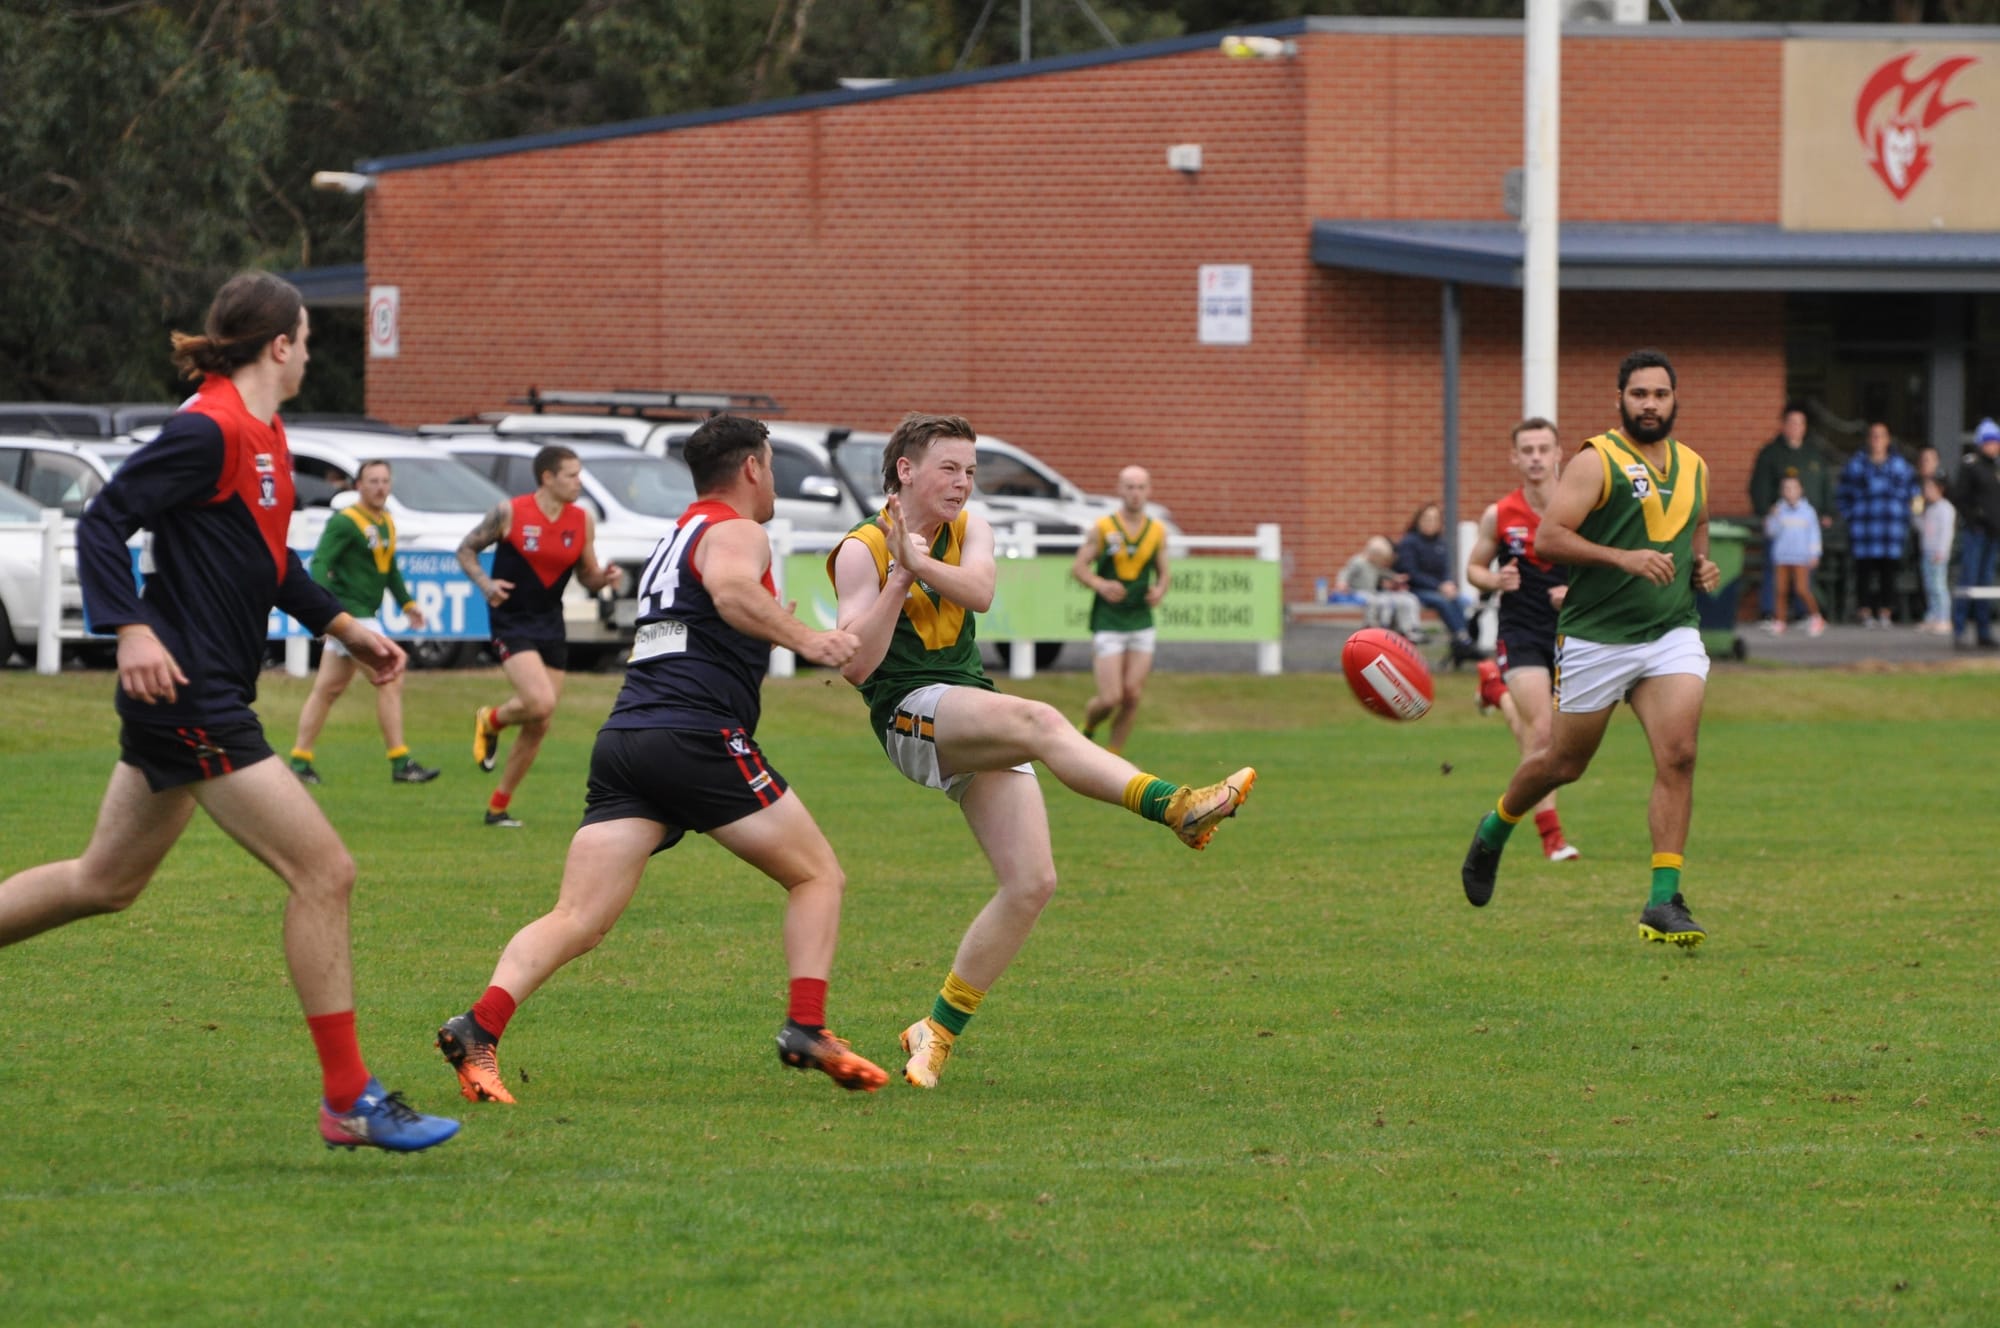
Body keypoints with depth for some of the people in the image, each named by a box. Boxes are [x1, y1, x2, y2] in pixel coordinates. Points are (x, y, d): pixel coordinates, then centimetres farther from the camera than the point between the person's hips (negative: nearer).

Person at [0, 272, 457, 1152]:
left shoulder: (263, 436, 14)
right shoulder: (209, 431, -16)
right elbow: (103, 524, -20)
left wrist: (344, 627, 25)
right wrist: (132, 630, -31)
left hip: (202, 699, 11)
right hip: (190, 694, -11)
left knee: (105, 883, 19)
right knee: (323, 873, -9)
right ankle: (349, 1102, -5)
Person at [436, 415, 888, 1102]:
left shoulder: (675, 536, 29)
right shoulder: (735, 532, 1)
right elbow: (730, 589, -22)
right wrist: (803, 638, -18)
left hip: (623, 737, 7)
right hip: (696, 735, -7)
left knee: (578, 920, -6)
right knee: (818, 875, 8)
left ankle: (480, 1026, -27)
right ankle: (806, 1030, -4)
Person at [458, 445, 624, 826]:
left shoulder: (583, 520, 3)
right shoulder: (510, 512, -9)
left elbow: (587, 576, 13)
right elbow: (466, 549, 0)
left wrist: (605, 578, -10)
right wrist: (485, 583, -18)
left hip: (550, 626, 5)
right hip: (511, 621, -5)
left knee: (539, 727, 4)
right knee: (540, 702, -25)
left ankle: (498, 806, 18)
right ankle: (490, 721, 9)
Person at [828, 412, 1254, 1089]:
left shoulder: (968, 530, 15)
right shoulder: (862, 550, -1)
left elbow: (980, 590, -9)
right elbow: (856, 664, -12)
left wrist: (920, 562, -26)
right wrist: (898, 578, -17)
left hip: (975, 718, 7)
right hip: (908, 715, -7)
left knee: (1032, 883, -5)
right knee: (1038, 720, -35)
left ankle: (939, 1030, 6)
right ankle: (1173, 805, -53)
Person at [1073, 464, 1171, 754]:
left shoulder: (1157, 531, 6)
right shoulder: (1103, 528, -3)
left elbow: (1165, 571, 16)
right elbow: (1078, 567, 0)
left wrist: (1160, 589, -7)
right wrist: (1100, 585, -19)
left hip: (1141, 623, 3)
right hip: (1107, 624, -3)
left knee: (1132, 697, -3)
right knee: (1110, 699, -9)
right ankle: (1086, 729, 25)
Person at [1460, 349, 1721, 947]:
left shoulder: (1694, 468, 12)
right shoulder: (1596, 462, -8)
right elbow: (1547, 538, -16)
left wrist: (1701, 568, 7)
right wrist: (1623, 558, -25)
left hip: (1672, 634, 4)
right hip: (1595, 638, -4)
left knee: (1678, 756, -15)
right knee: (1564, 763, 11)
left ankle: (1664, 903, -13)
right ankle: (1494, 829, 42)